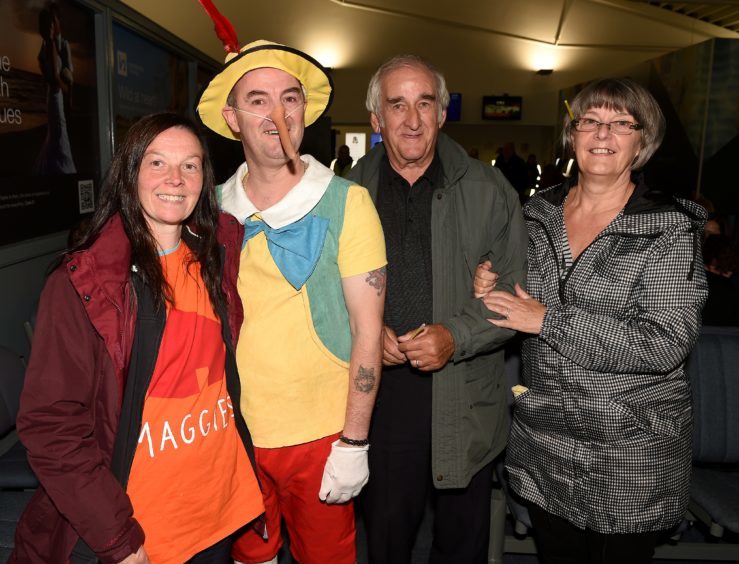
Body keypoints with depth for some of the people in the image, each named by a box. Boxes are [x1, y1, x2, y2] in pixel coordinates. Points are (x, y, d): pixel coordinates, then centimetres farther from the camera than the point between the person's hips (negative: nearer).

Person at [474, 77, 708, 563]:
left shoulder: (671, 229, -12)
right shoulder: (538, 214, 2)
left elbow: (666, 345, -21)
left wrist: (549, 320, -23)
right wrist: (490, 289, -7)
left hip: (631, 456, -4)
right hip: (542, 439, 4)